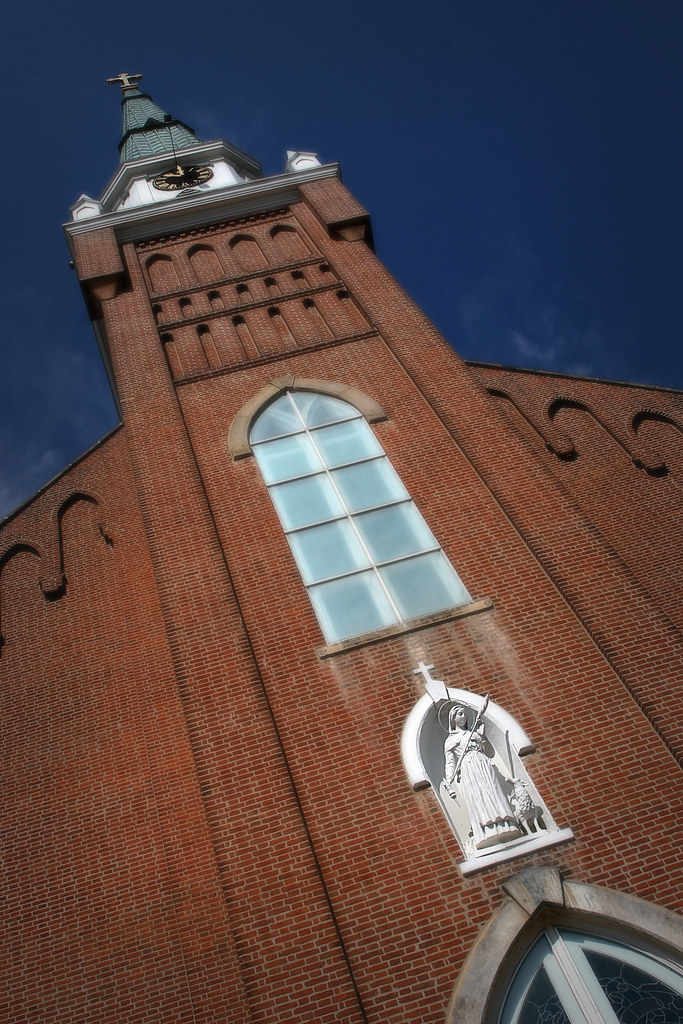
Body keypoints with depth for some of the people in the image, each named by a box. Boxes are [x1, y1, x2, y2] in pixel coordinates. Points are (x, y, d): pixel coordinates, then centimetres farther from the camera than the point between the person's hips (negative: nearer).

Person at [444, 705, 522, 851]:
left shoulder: (474, 733, 29)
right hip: (467, 770, -3)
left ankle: (505, 828, -28)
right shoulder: (450, 740, 22)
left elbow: (491, 753, 23)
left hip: (484, 765, 3)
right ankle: (489, 834, -34)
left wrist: (483, 737, 9)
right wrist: (448, 782, -7)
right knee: (477, 800, -21)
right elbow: (450, 763, 10)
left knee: (493, 794, -17)